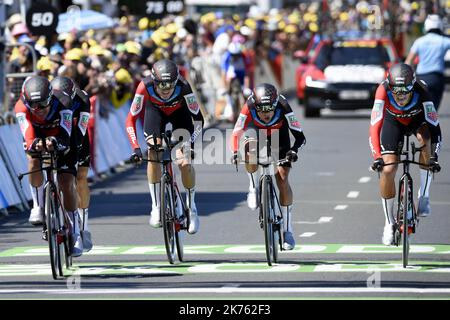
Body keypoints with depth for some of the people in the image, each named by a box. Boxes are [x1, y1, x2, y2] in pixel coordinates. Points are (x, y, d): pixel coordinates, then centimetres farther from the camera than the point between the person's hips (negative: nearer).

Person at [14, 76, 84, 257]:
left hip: (60, 144, -1)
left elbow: (65, 137, -44)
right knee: (34, 162, -32)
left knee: (66, 183, -12)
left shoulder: (62, 103, -35)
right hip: (37, 139, 1)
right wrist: (34, 144, -66)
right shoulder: (22, 108, -32)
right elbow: (28, 138, -43)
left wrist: (55, 142, -66)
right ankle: (38, 206, -12)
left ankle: (75, 234, 0)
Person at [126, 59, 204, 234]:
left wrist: (191, 142, -41)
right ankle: (156, 208, -3)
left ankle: (191, 208, 9)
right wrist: (136, 147, -41)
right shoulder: (145, 87, -38)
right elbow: (131, 119, -31)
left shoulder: (183, 87, -39)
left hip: (179, 113, -1)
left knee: (185, 163, -12)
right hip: (155, 111, 1)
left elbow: (198, 118, -29)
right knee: (153, 157, -17)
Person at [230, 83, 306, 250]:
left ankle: (288, 231, -8)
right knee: (249, 149, -35)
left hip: (280, 142, -1)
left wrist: (294, 150, -51)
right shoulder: (249, 109, -33)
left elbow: (300, 137, -32)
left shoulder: (283, 108, -34)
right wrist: (235, 153, -48)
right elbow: (236, 134, -30)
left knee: (282, 178, -16)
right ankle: (254, 188, -7)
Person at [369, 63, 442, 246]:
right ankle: (389, 223, 7)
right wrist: (377, 157, -51)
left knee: (425, 137, -34)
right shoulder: (383, 91, -37)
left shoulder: (421, 91, -37)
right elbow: (375, 127, -40)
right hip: (393, 121, 0)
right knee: (387, 170, -13)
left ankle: (424, 196, -21)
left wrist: (434, 157, -48)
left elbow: (434, 127, -38)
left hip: (418, 119, 0)